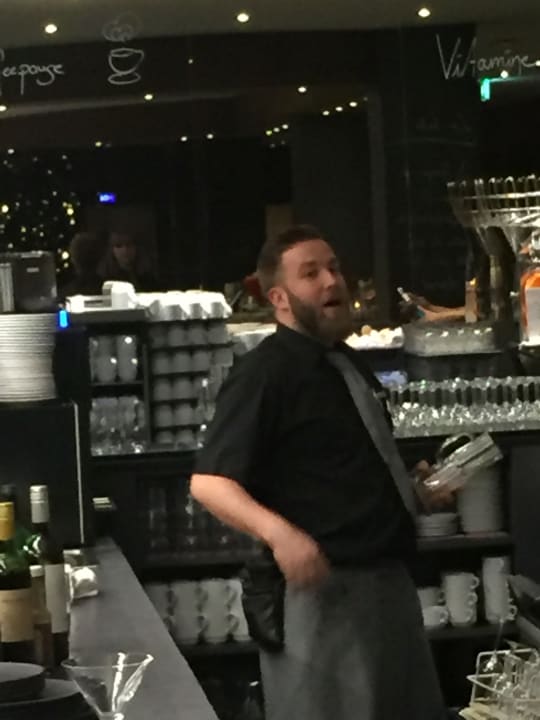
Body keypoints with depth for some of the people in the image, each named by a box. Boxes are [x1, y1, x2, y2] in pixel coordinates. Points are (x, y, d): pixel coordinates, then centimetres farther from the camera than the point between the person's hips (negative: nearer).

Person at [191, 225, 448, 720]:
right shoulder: (266, 373, -15)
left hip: (388, 579, 9)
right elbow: (209, 483, -23)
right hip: (323, 586, -9)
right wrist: (279, 532, -36)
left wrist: (412, 490, 14)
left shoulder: (347, 363, 12)